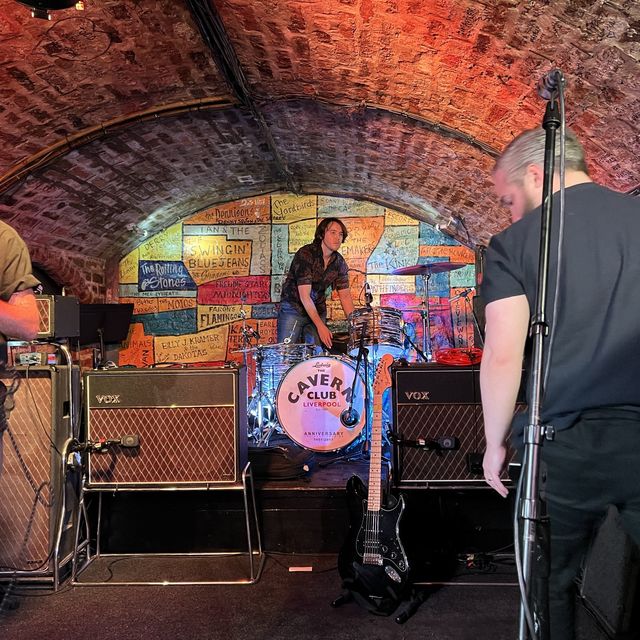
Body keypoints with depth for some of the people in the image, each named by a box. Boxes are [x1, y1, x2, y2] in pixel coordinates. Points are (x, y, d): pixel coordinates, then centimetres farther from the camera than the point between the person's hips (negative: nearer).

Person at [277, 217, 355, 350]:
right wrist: (321, 326, -25)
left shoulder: (339, 262, -1)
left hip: (318, 310, 5)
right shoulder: (305, 254, -20)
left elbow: (345, 295, 3)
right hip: (293, 308, -5)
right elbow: (304, 295, -23)